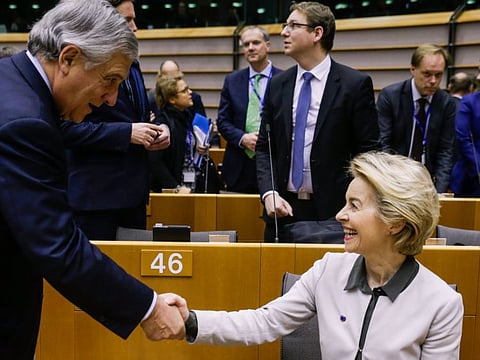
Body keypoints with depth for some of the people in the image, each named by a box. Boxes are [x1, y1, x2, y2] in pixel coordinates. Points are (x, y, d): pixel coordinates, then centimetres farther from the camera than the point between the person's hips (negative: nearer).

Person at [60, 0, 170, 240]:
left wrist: (158, 129, 4)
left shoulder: (132, 64, 15)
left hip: (133, 190, 8)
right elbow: (68, 128, -20)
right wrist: (126, 133, -20)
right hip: (95, 193, -8)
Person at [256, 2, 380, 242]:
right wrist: (269, 193, -6)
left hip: (333, 211, -3)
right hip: (283, 208, 4)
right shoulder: (277, 85, 8)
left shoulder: (356, 84, -5)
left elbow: (368, 151, -4)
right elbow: (264, 147, 9)